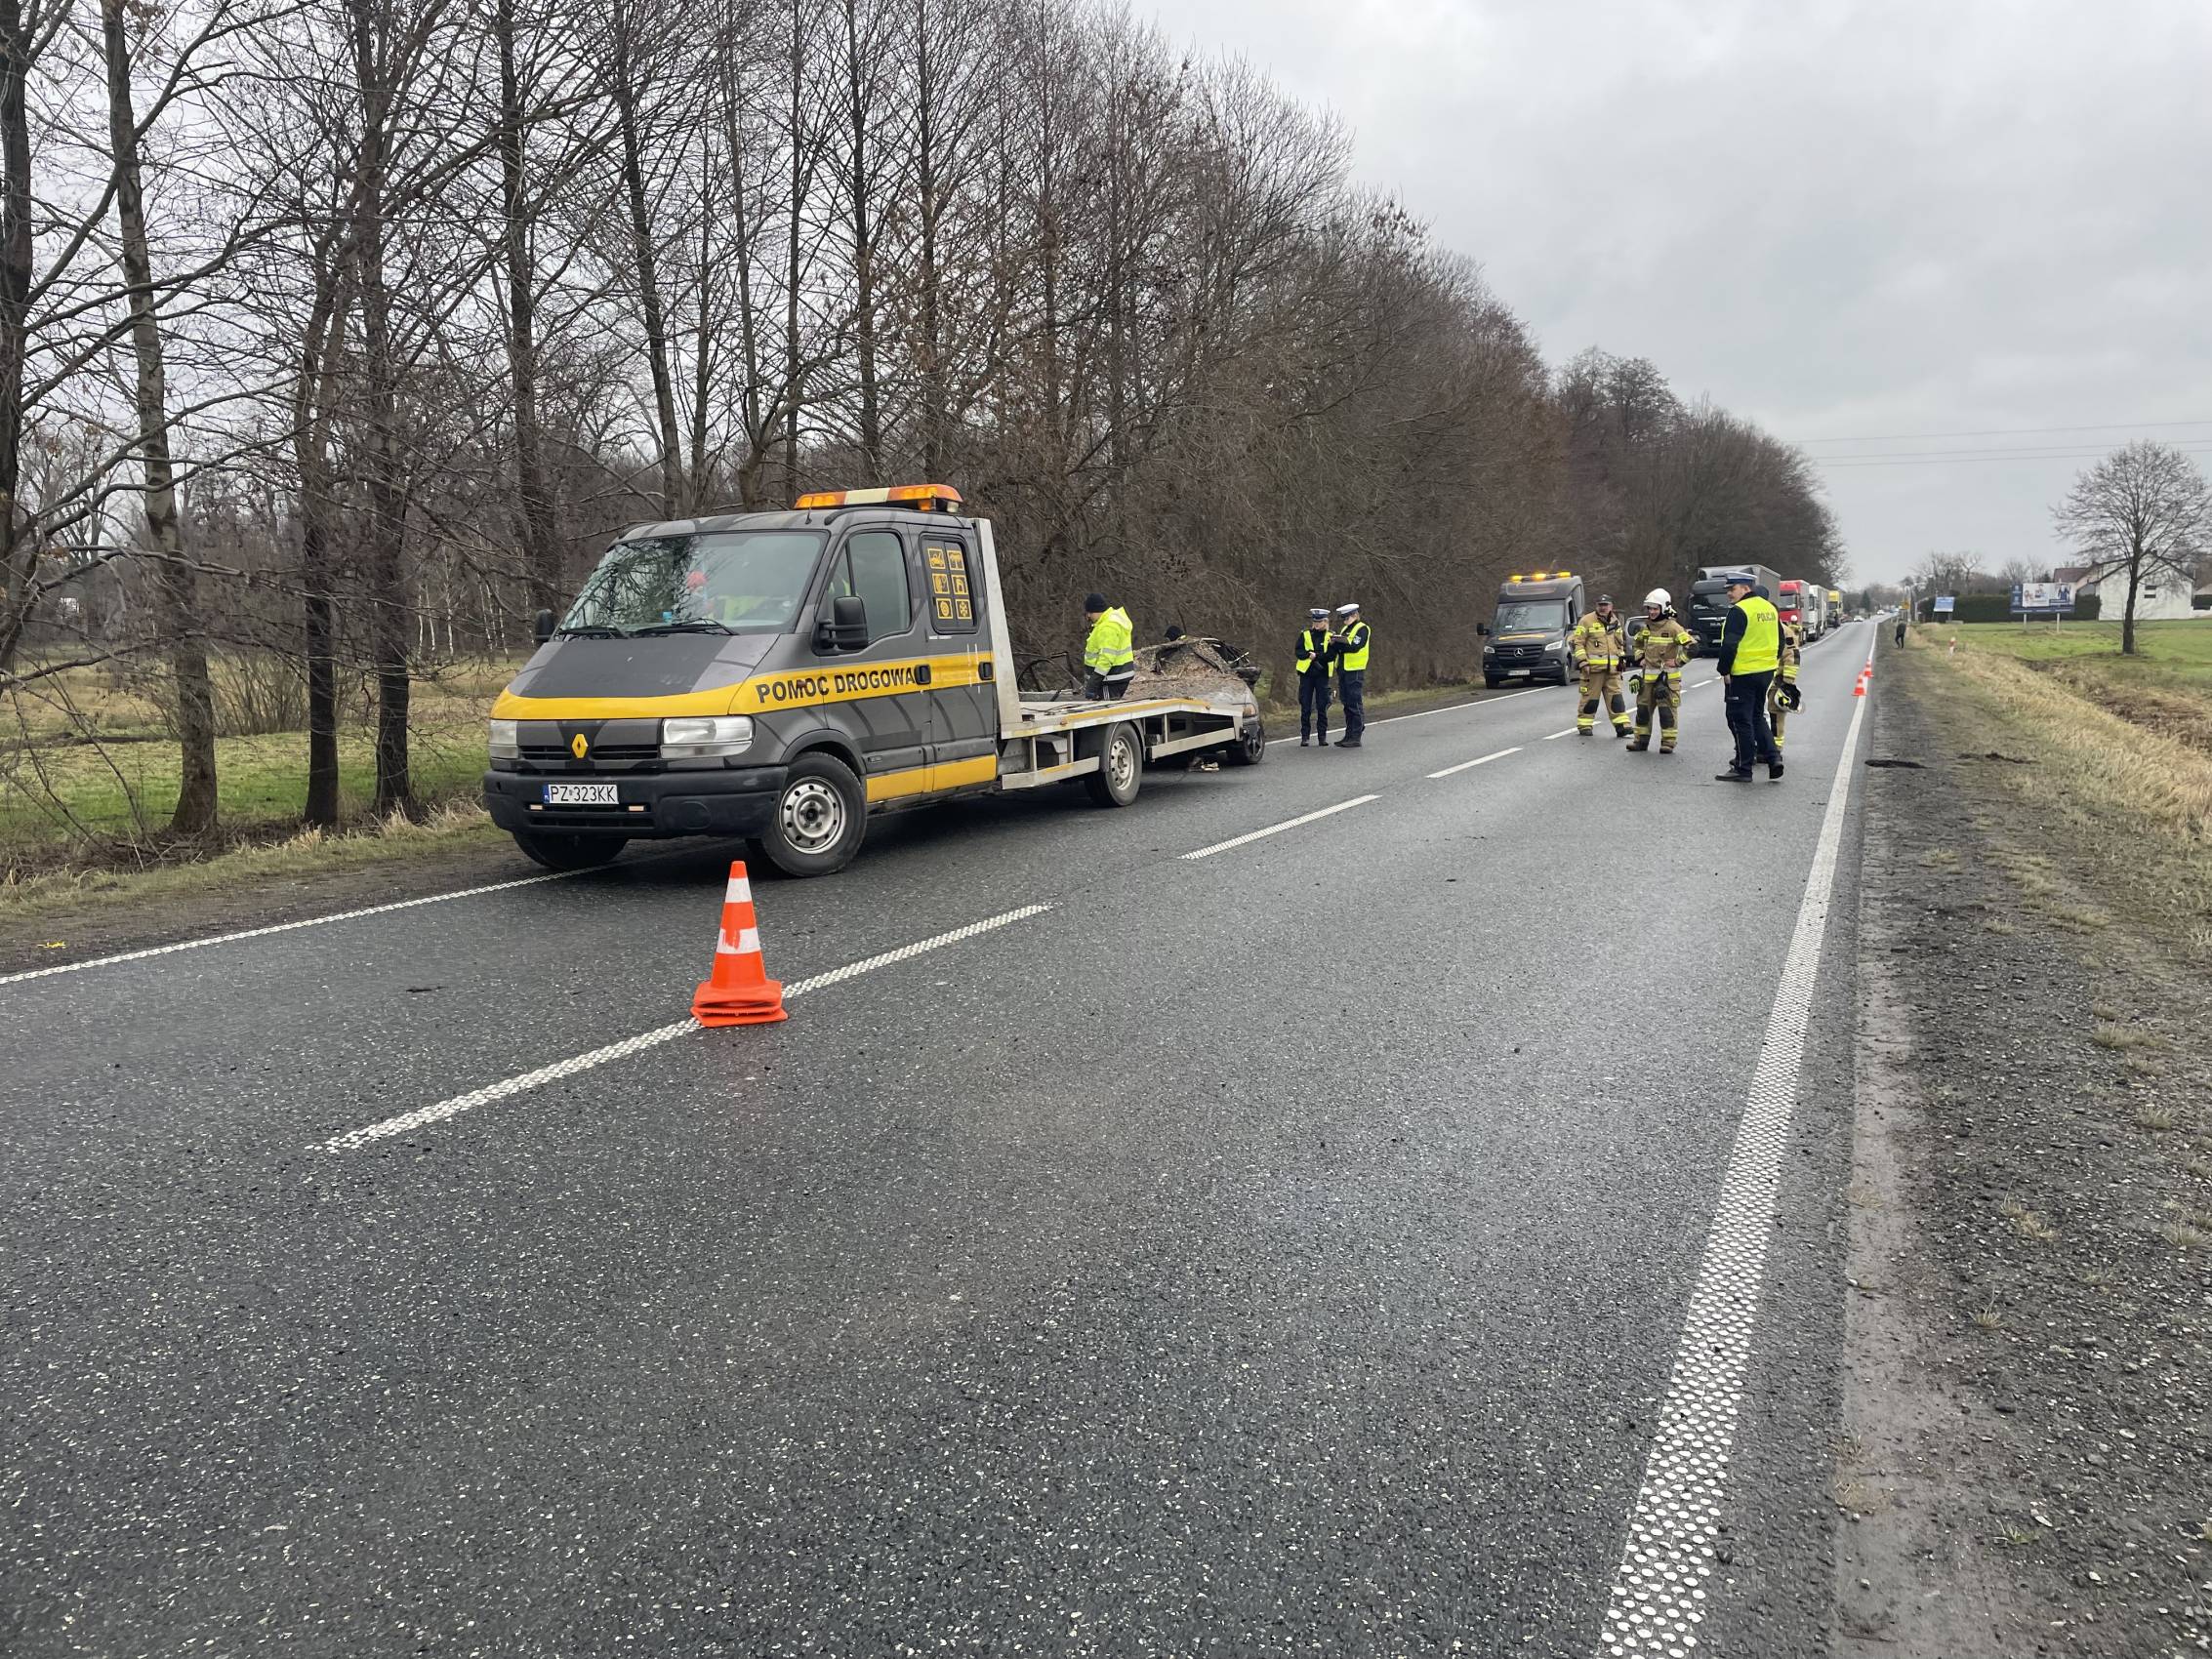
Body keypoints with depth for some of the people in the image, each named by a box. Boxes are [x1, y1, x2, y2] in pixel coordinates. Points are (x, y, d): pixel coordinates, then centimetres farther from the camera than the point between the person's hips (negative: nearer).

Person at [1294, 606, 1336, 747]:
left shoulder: (1330, 636, 3)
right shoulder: (1305, 634, 7)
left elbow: (1331, 656, -7)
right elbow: (1298, 652, -2)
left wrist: (1315, 655, -20)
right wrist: (1309, 654, -18)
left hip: (1322, 674, -1)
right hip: (1306, 673, 1)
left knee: (1322, 707, 2)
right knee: (1305, 707, 1)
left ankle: (1322, 736, 8)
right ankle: (1305, 736, 7)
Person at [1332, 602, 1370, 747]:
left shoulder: (1362, 629, -8)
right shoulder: (1345, 629, 18)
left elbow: (1354, 647, -20)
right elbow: (1338, 648, 13)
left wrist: (1340, 642, -19)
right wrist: (1336, 643, -8)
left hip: (1355, 671, -9)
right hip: (1343, 670, 9)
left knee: (1355, 704, -7)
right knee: (1347, 704, 12)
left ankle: (1356, 737, -5)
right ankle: (1349, 735, 18)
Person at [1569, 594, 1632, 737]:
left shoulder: (1616, 622, 16)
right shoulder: (1587, 621, -3)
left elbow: (1620, 644, 27)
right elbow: (1577, 642, -5)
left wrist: (1621, 660, 20)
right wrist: (1583, 662, -12)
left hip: (1612, 669, 5)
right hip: (1593, 667, -5)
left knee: (1615, 697, 1)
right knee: (1590, 697, 0)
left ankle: (1622, 725, -1)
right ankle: (1584, 725, 11)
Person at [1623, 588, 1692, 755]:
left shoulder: (1673, 627, -11)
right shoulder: (1646, 627, 10)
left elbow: (1691, 646, -14)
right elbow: (1636, 643, 29)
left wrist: (1678, 661, -13)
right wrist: (1640, 658, 16)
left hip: (1667, 677, -7)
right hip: (1647, 676, 7)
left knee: (1667, 710, -3)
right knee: (1643, 708, 9)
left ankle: (1668, 742, 2)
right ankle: (1641, 741, 17)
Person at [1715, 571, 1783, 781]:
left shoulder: (1739, 611, -15)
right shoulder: (1770, 608, 13)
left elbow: (1729, 645, -20)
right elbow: (1780, 641, 19)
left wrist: (1724, 670, -12)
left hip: (1744, 674, -9)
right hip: (1766, 672, 9)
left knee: (1740, 720, -1)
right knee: (1757, 717, 21)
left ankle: (1743, 769, 2)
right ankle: (1772, 756, 11)